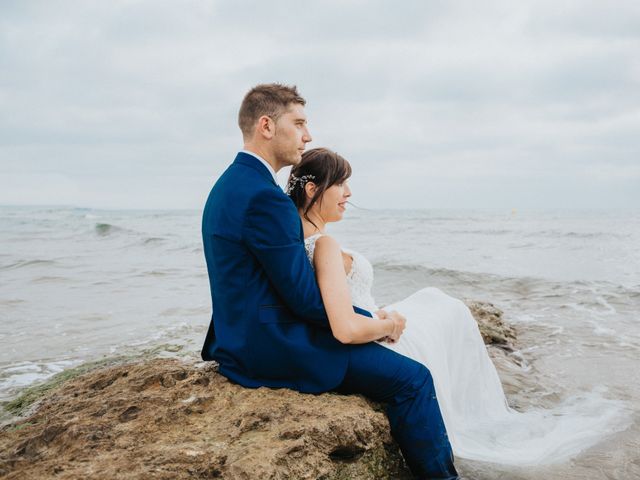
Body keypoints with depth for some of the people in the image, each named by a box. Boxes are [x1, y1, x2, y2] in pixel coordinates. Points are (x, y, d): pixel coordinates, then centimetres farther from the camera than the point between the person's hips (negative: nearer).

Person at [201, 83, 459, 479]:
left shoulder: (230, 184, 11)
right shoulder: (265, 197, -22)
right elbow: (307, 299, -20)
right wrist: (380, 322, -4)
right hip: (273, 349, -11)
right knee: (413, 379, -9)